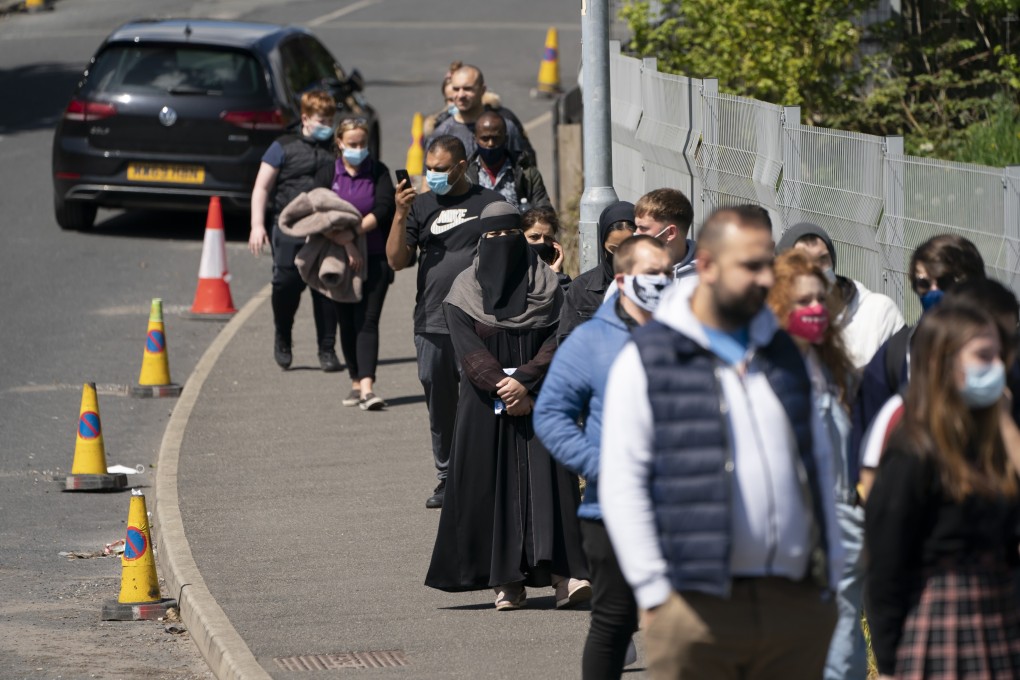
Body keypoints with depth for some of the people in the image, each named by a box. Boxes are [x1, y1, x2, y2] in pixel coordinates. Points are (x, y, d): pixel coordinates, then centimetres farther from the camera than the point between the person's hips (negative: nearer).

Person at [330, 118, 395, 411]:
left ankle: (367, 386, -19)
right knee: (347, 322, 8)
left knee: (367, 321, -10)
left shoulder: (378, 172, 1)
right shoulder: (328, 173, 5)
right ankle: (356, 383, 19)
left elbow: (383, 209, -9)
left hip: (374, 259, -2)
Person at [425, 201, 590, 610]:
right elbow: (470, 352, -6)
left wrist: (524, 381, -17)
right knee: (493, 484, -4)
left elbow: (558, 342, -3)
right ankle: (506, 581, 0)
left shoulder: (546, 286, 6)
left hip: (541, 402, 0)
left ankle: (563, 574, -18)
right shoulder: (464, 293, 3)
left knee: (548, 481, -10)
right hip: (486, 407, 0)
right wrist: (505, 393, -17)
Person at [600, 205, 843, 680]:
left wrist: (829, 570, 14)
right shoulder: (647, 360, -1)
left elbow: (818, 462, 21)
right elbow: (621, 485, -4)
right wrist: (653, 589, -10)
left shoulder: (784, 353, 16)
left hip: (798, 604, 5)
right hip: (698, 605, -5)